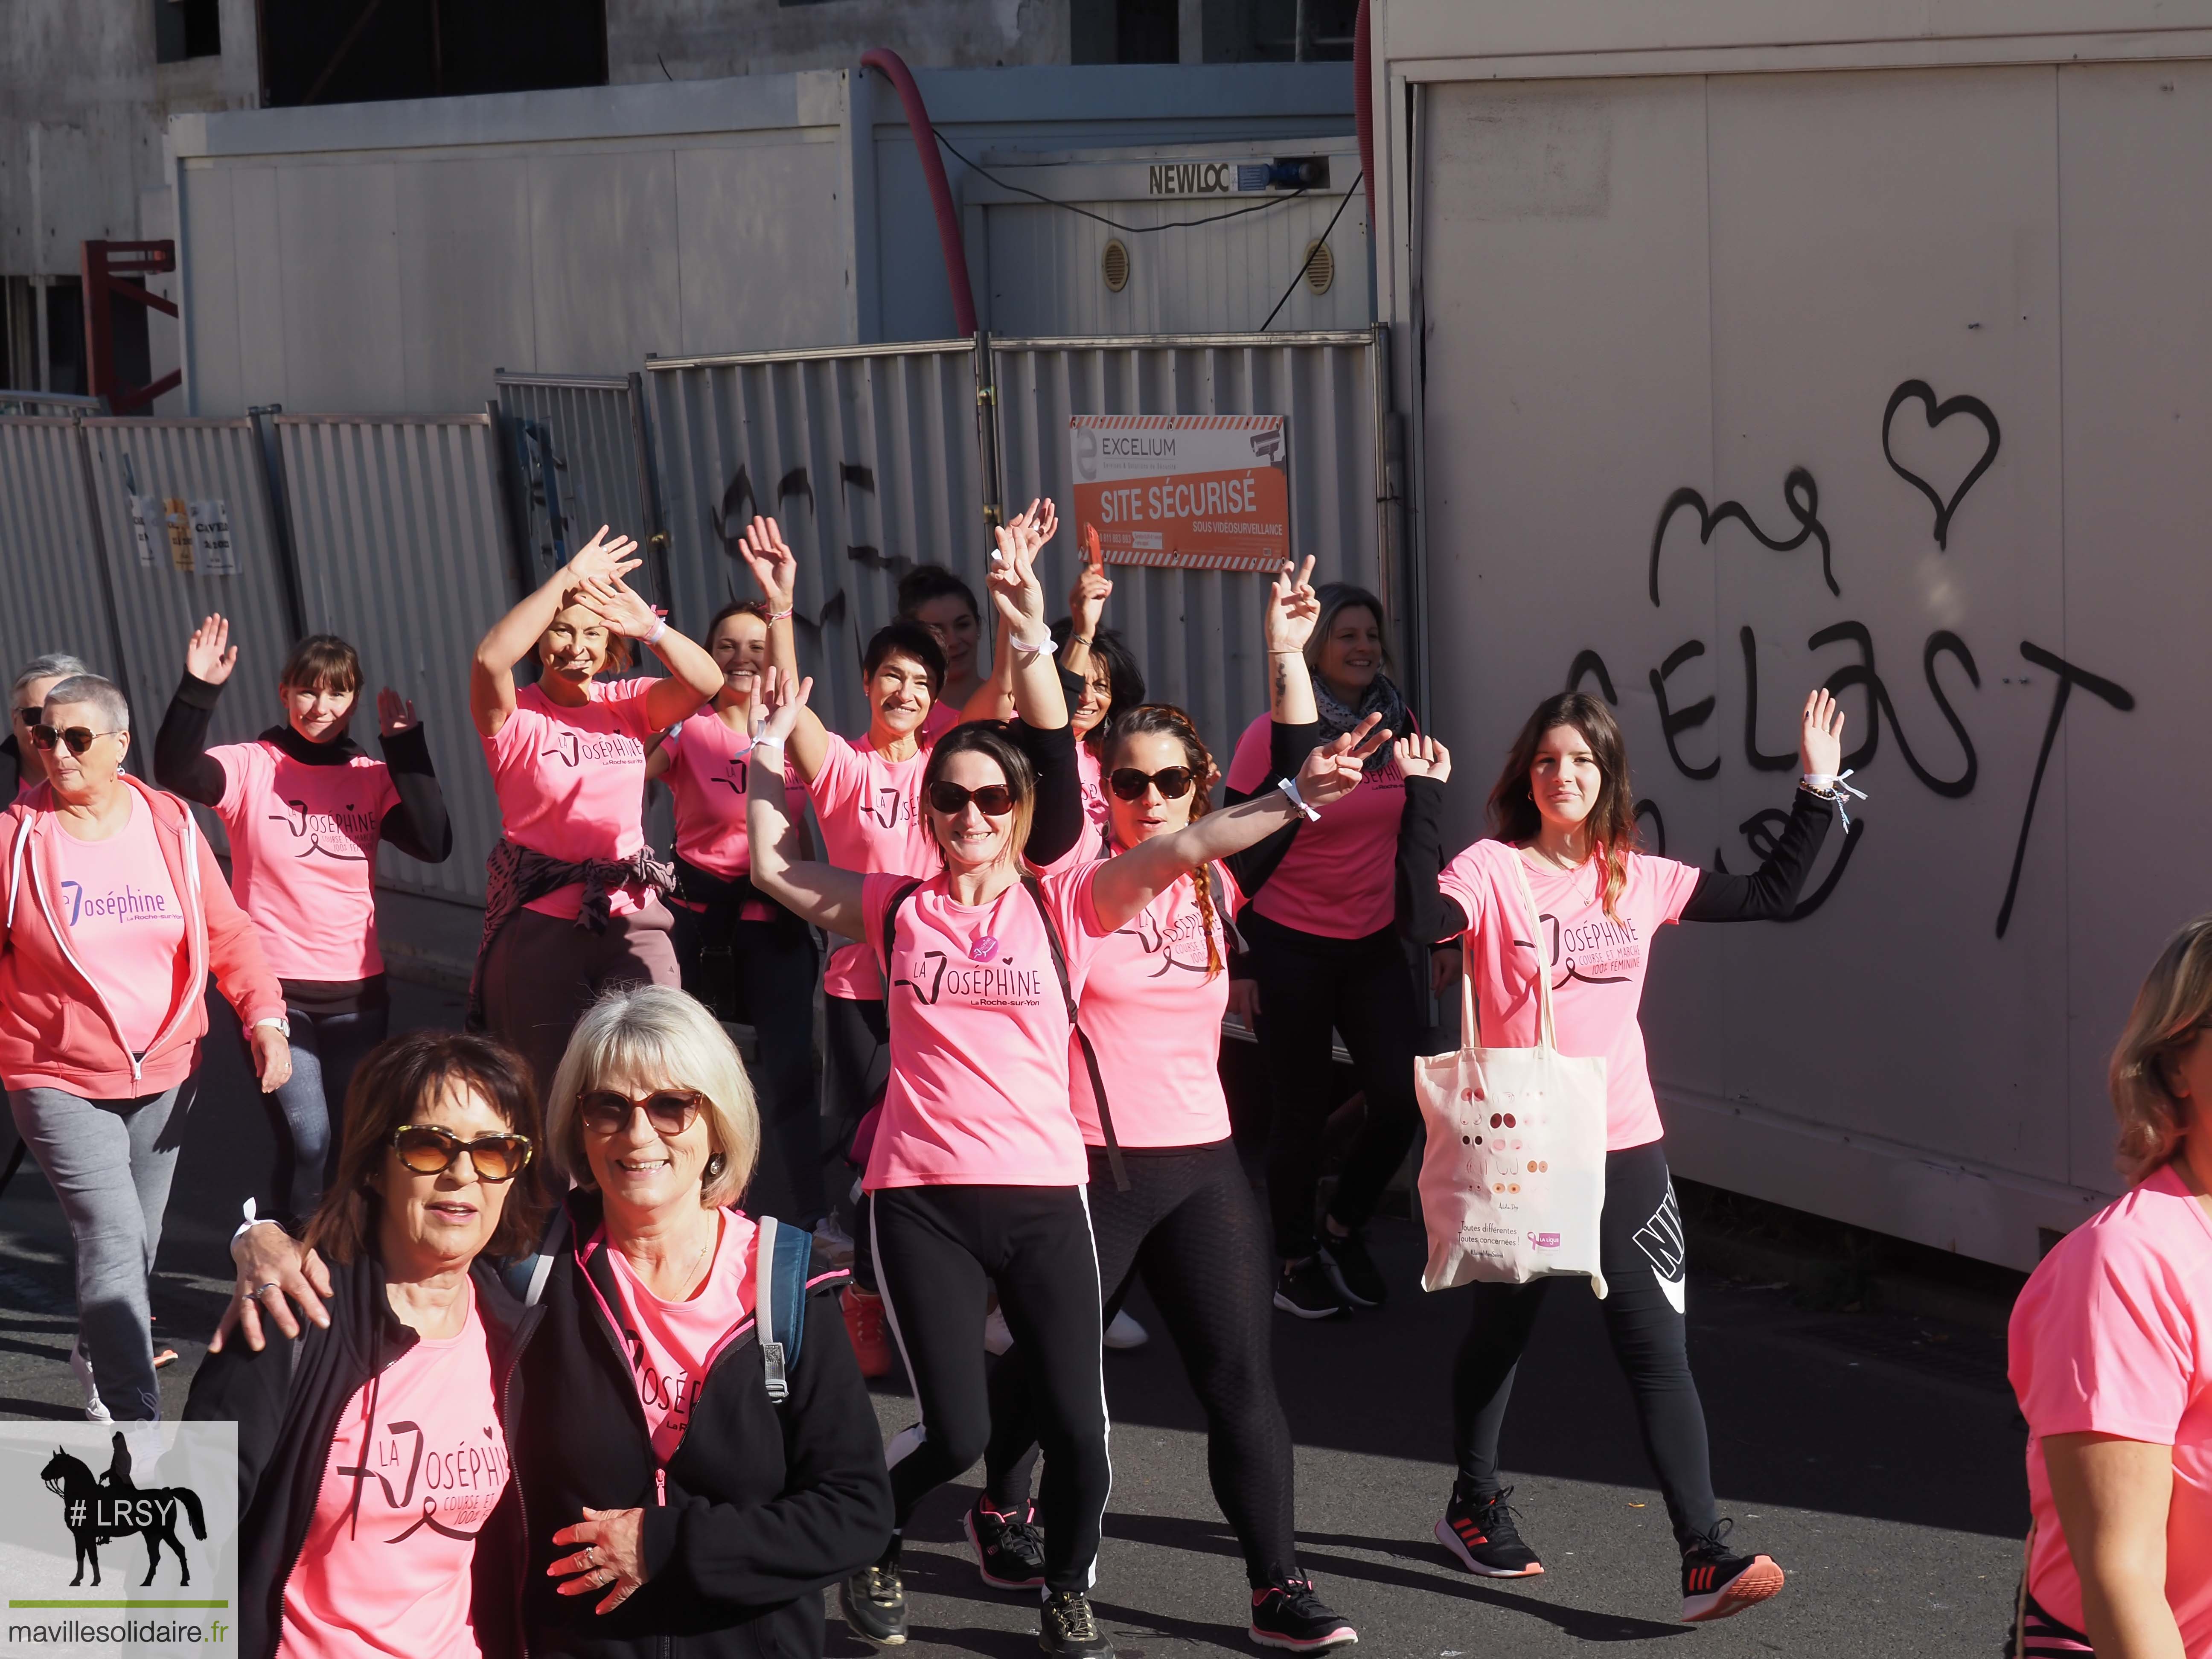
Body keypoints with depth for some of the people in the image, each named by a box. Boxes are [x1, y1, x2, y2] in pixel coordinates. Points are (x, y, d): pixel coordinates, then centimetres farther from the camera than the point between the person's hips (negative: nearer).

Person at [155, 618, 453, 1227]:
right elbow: (176, 772, -23)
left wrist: (406, 748, -14)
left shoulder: (372, 778, 4)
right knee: (306, 1141, -14)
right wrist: (199, 689, -33)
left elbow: (433, 844, -11)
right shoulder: (252, 767, -4)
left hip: (357, 990, 3)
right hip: (274, 986, -3)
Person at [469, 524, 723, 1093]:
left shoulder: (626, 705, 7)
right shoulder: (516, 718, -3)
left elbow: (705, 683, -9)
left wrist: (650, 629, -26)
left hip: (631, 918, 3)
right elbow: (490, 658, -24)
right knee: (552, 1086, 3)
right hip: (539, 923, -3)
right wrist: (568, 577, -21)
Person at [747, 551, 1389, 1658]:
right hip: (921, 1197, 0)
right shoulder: (899, 909, 7)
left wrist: (1290, 800, -19)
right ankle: (869, 1551, 27)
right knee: (956, 1433, -4)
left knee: (1078, 1427, -2)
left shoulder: (1062, 904, 3)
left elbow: (1179, 850, -9)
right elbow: (774, 870, 15)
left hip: (1042, 1192, 1)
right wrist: (772, 753, 12)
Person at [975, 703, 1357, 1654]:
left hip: (1202, 1164, 3)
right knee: (1049, 1364, 13)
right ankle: (1002, 1511, 41)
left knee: (1242, 1376, -6)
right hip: (1089, 1164, -3)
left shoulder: (1215, 886, 7)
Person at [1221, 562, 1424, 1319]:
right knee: (1304, 1110, 3)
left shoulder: (1396, 728, 3)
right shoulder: (1272, 736, -11)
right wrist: (1237, 964, -12)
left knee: (1403, 1098, -4)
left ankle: (1344, 1230, 20)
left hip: (1374, 945, 4)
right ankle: (1297, 1260, 23)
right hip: (1290, 950, -4)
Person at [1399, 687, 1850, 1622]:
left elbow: (1768, 898, 12)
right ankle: (1473, 1506, 38)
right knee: (1498, 1332, 16)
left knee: (1657, 1347, -6)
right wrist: (1422, 797, -27)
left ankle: (1706, 1555, -10)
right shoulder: (1492, 870, -5)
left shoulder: (1639, 879, 8)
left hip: (1623, 1148, 2)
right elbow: (1422, 920, -25)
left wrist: (1817, 792, 8)